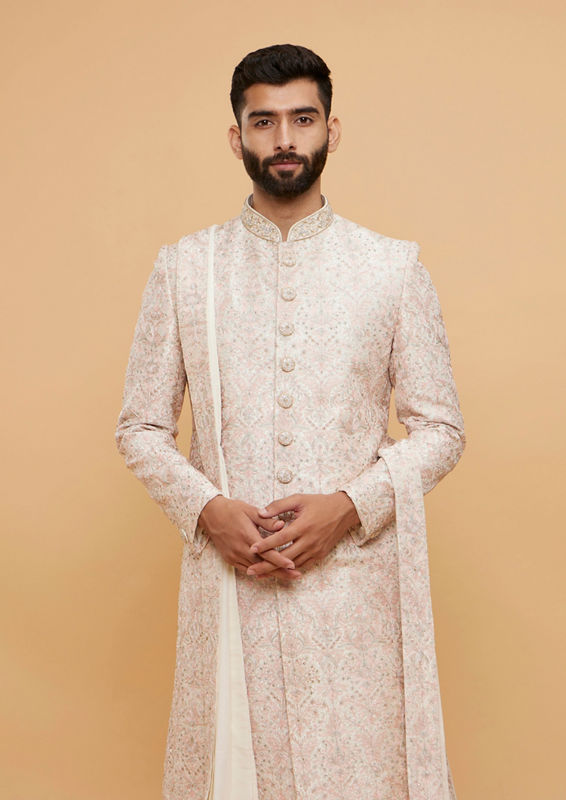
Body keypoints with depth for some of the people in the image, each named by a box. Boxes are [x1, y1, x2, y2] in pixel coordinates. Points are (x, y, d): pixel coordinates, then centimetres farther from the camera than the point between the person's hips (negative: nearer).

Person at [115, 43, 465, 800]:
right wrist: (207, 509, -10)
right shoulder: (182, 268, 4)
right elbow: (140, 428, 6)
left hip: (355, 574, 0)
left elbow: (441, 427, 3)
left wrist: (351, 506, -12)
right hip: (228, 578, 1)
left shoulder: (395, 267, 2)